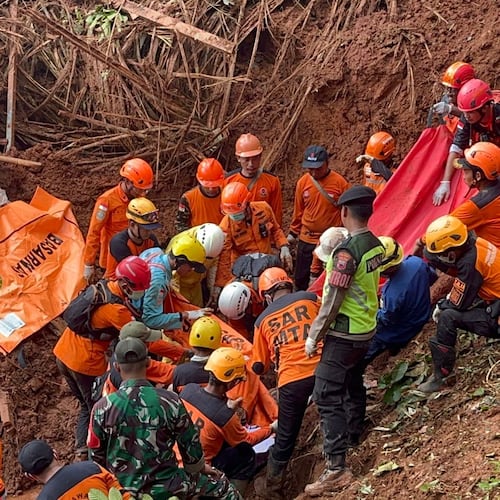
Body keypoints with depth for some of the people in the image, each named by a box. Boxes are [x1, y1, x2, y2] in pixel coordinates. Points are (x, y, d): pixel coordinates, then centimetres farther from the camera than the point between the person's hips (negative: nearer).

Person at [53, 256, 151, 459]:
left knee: (87, 406, 24)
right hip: (86, 364, -9)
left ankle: (82, 449, 29)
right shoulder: (116, 310, -25)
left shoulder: (103, 287, 1)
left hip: (62, 354, 9)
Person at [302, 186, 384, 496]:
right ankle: (353, 436, 44)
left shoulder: (347, 252, -24)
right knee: (354, 384, 26)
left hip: (344, 334, -8)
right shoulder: (376, 245, 0)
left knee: (327, 397, -8)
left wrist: (313, 337, -11)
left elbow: (332, 303, -21)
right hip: (367, 328, 8)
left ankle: (337, 468, -13)